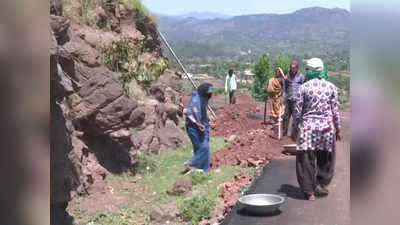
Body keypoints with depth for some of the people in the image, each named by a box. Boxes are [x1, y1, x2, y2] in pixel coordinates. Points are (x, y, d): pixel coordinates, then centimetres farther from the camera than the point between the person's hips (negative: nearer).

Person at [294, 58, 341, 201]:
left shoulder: (304, 87, -4)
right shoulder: (331, 87, 1)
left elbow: (298, 111, -3)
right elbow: (335, 110, 3)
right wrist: (338, 129, 12)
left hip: (308, 126, -1)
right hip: (327, 126, 2)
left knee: (306, 160, 6)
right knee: (325, 159, 18)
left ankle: (309, 191, 9)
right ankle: (321, 185, 21)